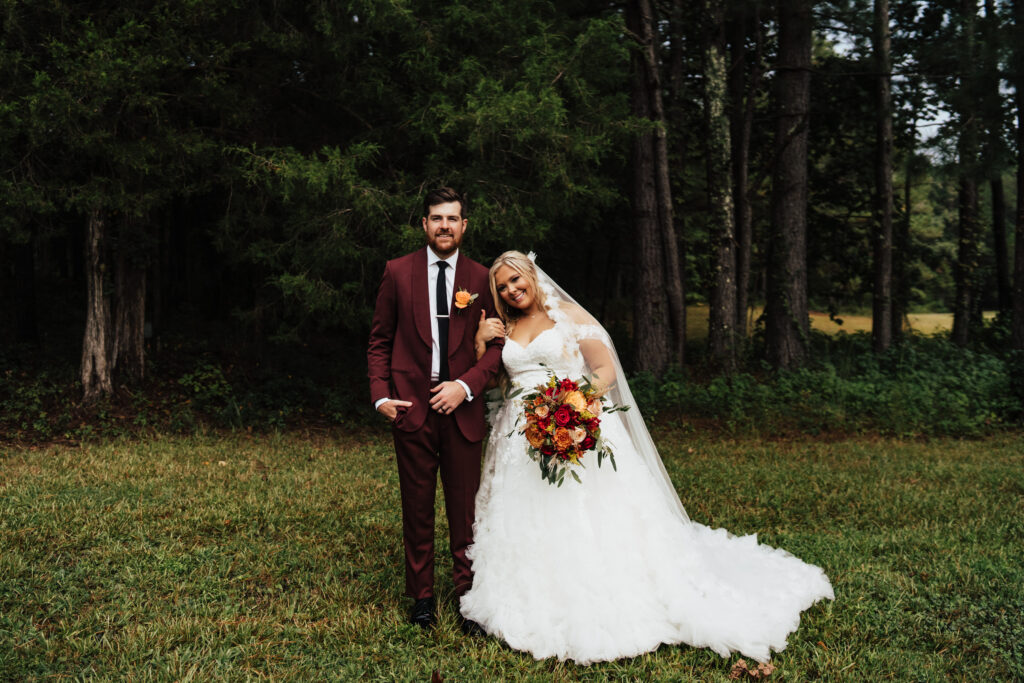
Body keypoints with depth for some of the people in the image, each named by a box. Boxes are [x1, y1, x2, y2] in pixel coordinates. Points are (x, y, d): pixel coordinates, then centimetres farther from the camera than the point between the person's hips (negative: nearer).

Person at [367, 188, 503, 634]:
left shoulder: (481, 278, 5)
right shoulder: (398, 272, 4)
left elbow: (496, 344, 5)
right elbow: (379, 341, 7)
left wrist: (466, 385, -10)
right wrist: (381, 394, -5)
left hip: (461, 408, 0)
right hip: (411, 408, 0)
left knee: (465, 509, 5)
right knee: (417, 508, 9)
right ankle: (422, 596, 23)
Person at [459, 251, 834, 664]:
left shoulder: (568, 316, 2)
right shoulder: (503, 330, 15)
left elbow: (606, 369, -5)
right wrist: (481, 343, -2)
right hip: (523, 439, 4)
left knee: (595, 518, -9)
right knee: (527, 525, 0)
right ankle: (540, 610, 10)